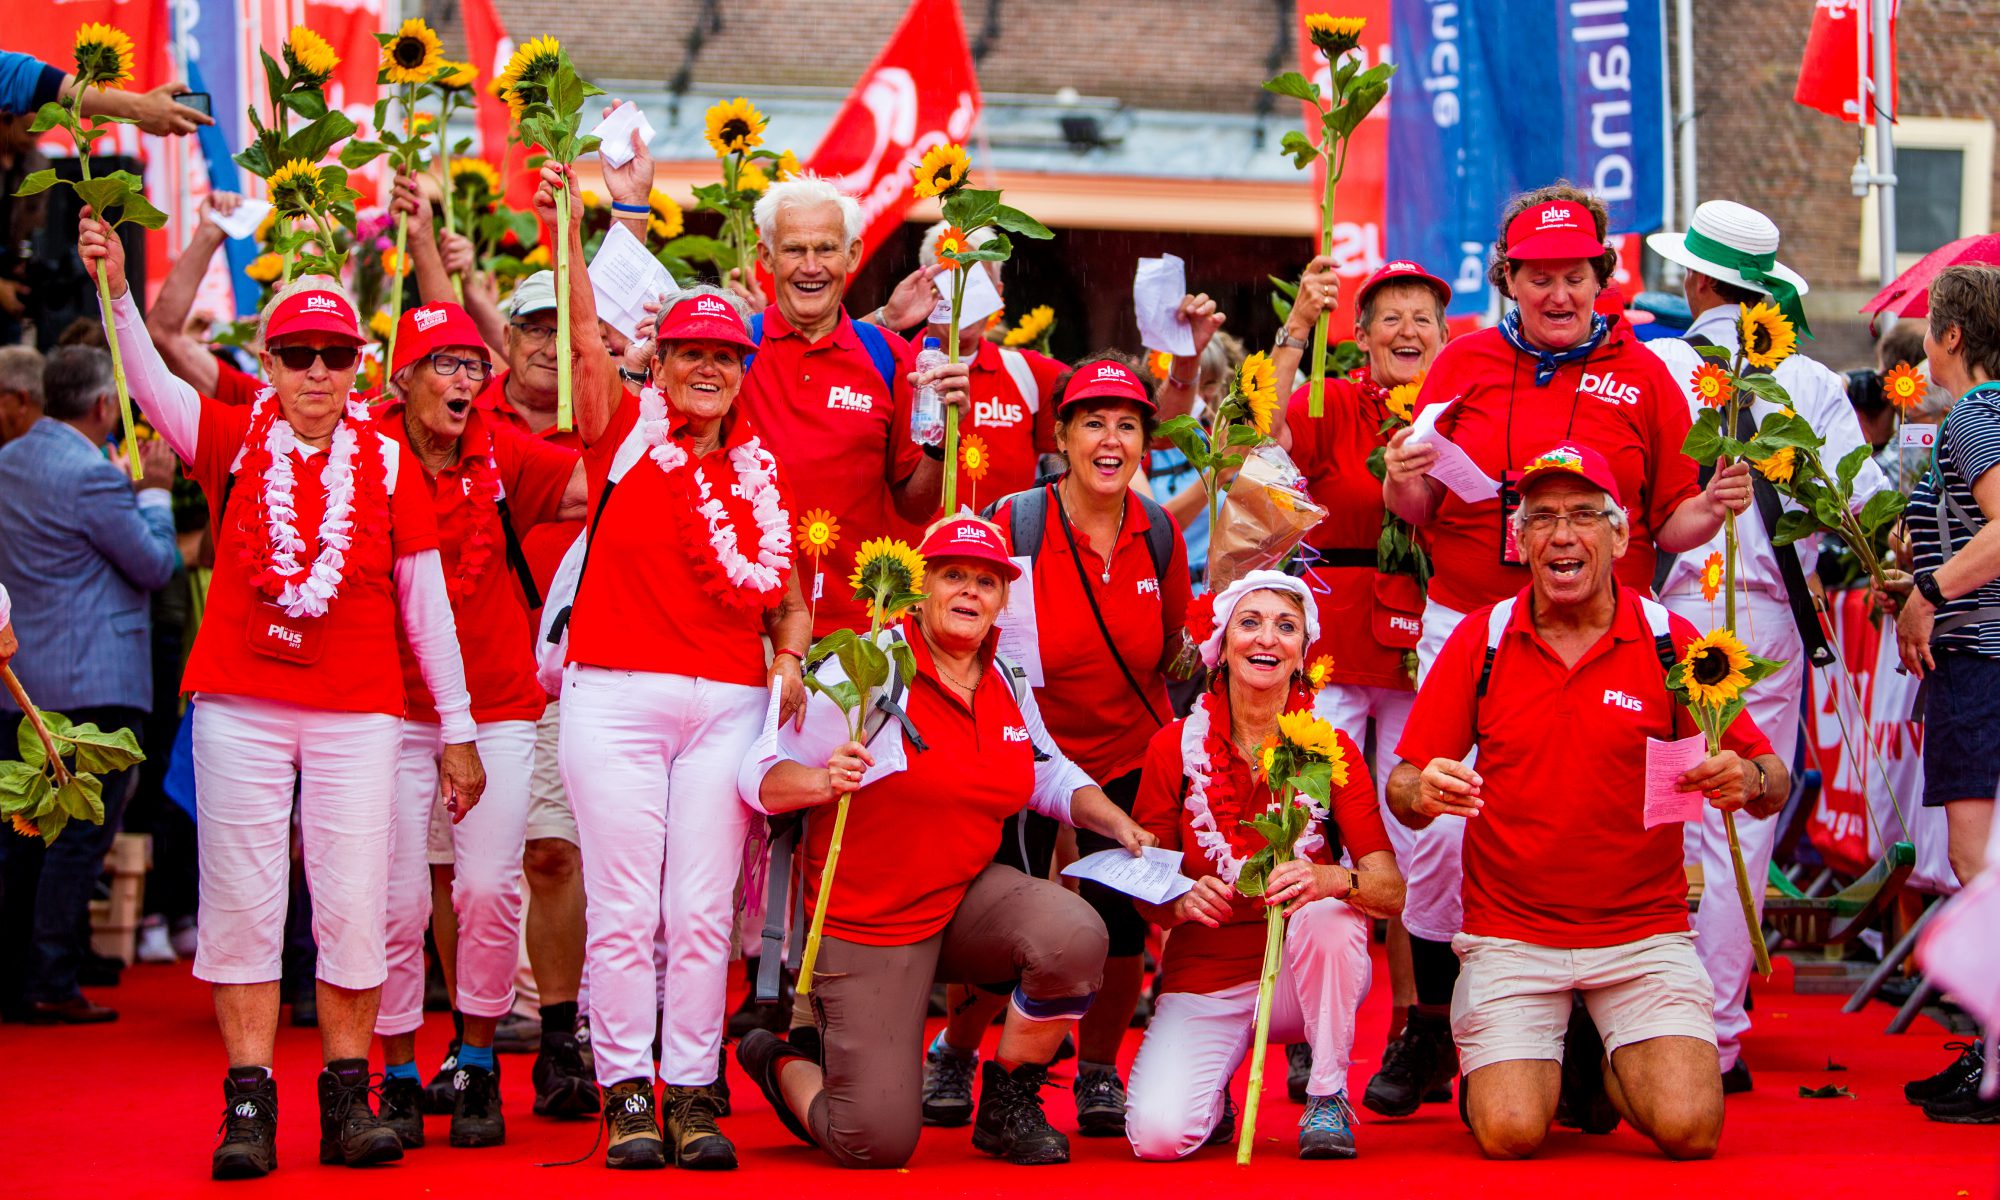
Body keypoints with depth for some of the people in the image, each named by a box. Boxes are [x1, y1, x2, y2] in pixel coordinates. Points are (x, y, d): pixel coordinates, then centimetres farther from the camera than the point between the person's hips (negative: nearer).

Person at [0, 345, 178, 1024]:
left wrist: (131, 485, 20)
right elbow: (156, 565, -9)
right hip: (93, 682, -9)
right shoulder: (91, 476, -17)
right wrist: (154, 491, 3)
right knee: (80, 839, -5)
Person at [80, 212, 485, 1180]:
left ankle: (348, 1099, 9)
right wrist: (116, 291, -30)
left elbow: (424, 601, 6)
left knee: (352, 906, -1)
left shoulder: (386, 460, 3)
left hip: (358, 715, 0)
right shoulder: (235, 440, 3)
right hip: (239, 708, 0)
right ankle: (248, 1104, 4)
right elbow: (149, 380, -13)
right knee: (241, 902, 0)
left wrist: (457, 730, 7)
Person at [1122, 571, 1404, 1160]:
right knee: (1157, 1136, -25)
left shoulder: (1333, 750, -5)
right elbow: (1145, 895, -3)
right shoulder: (1176, 747, -4)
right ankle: (1214, 1094, 14)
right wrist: (1183, 902, -27)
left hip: (1305, 973, 0)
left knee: (1328, 912, -35)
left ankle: (1327, 1096, -13)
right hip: (1205, 977, 0)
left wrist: (1331, 880, -38)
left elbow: (1391, 888, -16)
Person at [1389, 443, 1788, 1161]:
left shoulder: (1671, 642, -2)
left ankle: (1598, 1068, 17)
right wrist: (1420, 794, -25)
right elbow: (1405, 790, -1)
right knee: (1510, 1133, -19)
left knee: (1689, 1129, -17)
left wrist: (1747, 782, -25)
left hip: (1643, 932, 0)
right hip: (1509, 934, 0)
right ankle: (1518, 1066, 18)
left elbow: (1773, 781, -1)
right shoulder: (1481, 640, -1)